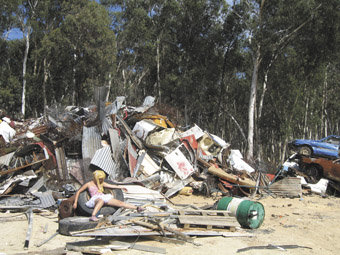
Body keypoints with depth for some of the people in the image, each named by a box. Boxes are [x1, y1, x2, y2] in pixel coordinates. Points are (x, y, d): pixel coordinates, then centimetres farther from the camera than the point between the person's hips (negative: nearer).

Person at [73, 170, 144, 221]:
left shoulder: (101, 183, 22)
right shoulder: (89, 184, 7)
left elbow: (111, 186, 29)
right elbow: (78, 192, 7)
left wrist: (121, 187, 29)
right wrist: (75, 202, 0)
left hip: (103, 197, 6)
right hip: (95, 198, -6)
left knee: (120, 203, -9)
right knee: (101, 201, -45)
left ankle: (137, 208, -12)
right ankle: (93, 216, -63)